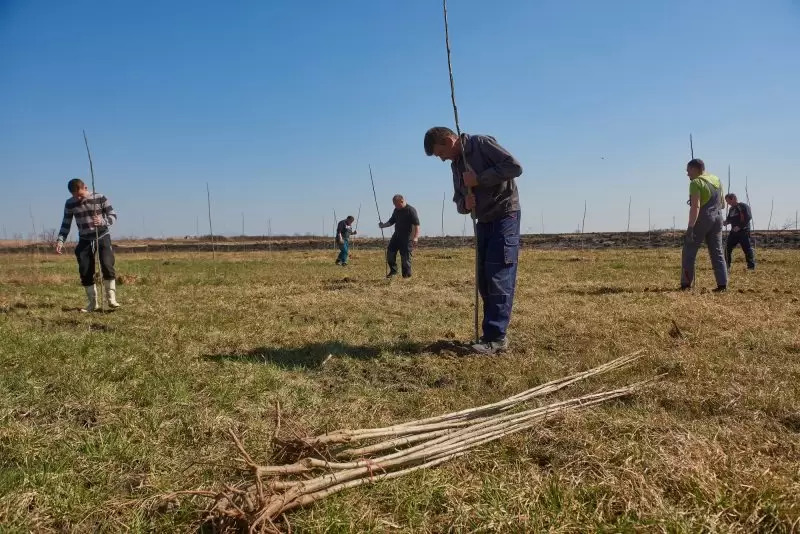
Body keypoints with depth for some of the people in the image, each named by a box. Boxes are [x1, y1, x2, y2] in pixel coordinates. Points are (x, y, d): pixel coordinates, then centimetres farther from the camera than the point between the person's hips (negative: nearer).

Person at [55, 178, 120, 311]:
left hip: (102, 237, -3)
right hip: (84, 241, 3)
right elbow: (66, 224, 6)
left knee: (107, 265, -18)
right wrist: (60, 240, -7)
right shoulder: (70, 204, -1)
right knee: (85, 272, 0)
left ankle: (111, 298, -7)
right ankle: (92, 303, 12)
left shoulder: (100, 198, -9)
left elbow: (113, 215, -7)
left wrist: (102, 221, -28)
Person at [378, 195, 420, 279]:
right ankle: (393, 270, 16)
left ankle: (407, 274, 4)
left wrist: (416, 237, -26)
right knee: (390, 252, 2)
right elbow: (391, 221, 20)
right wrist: (383, 225, 0)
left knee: (405, 256, -5)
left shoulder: (411, 210, -12)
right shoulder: (396, 210, 11)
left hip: (407, 236, -7)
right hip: (397, 235, 7)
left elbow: (416, 224, -17)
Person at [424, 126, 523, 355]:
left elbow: (514, 167, -20)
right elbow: (458, 201, 16)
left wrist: (479, 179, -20)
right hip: (483, 222, 8)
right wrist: (464, 204, -8)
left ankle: (496, 337, -9)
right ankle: (492, 333, 12)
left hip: (504, 217, -8)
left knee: (499, 278, -11)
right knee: (484, 280, 6)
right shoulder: (456, 165, 13)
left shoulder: (482, 143, -11)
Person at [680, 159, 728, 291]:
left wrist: (690, 227, -24)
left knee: (689, 252, 1)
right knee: (717, 252, 8)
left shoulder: (696, 183, -12)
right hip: (717, 217, 7)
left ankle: (686, 284, 0)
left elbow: (695, 206, -21)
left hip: (702, 219, -7)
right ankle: (722, 284, 3)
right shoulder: (716, 180, 13)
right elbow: (722, 202, 18)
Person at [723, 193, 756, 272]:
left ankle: (751, 267, -2)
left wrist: (740, 226, -20)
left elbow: (748, 217, -15)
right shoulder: (731, 209, 17)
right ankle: (727, 267, 9)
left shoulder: (744, 206, -7)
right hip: (733, 232, 7)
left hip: (744, 231, -7)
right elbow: (729, 219, 23)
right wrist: (726, 222, -1)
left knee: (747, 248, -7)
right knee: (727, 248, 3)